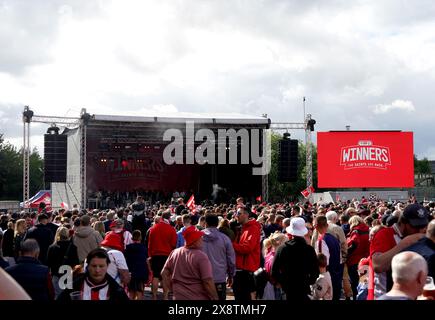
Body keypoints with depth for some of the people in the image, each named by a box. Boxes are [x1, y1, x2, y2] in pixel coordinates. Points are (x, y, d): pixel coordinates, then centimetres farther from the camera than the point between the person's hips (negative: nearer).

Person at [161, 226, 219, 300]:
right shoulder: (201, 256, -17)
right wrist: (215, 298, -11)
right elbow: (208, 281, -19)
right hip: (199, 298, -6)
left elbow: (164, 273, 7)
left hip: (179, 297, 6)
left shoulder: (174, 253, 1)